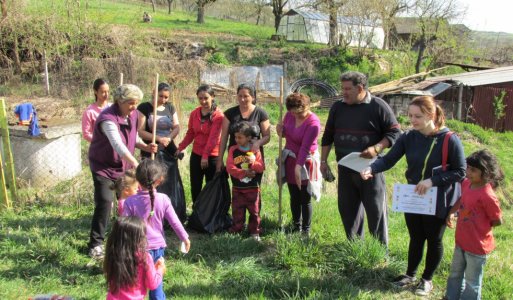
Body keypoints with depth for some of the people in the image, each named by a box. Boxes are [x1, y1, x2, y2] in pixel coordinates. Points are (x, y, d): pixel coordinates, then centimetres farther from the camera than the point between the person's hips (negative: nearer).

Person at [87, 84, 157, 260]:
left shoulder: (133, 114, -4)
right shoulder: (108, 118, -28)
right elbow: (118, 144, -43)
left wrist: (145, 147, -12)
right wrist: (136, 164, -55)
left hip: (124, 166, 7)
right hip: (103, 166, -7)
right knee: (104, 202, -15)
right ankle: (96, 245, -3)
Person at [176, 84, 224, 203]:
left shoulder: (218, 115, -12)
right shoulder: (194, 113, 5)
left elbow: (213, 137, -18)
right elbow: (190, 133, 9)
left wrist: (205, 155, -23)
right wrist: (180, 148, -2)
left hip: (212, 156, -5)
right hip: (196, 155, 5)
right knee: (195, 187, 11)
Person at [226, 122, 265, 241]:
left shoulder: (255, 150, -3)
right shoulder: (233, 150, -3)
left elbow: (261, 168, -5)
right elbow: (229, 167, -11)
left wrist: (253, 163, -24)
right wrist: (244, 173, -18)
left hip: (253, 188, -1)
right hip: (237, 188, 1)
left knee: (254, 211, 6)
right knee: (237, 211, 9)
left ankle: (254, 231, 18)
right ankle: (236, 231, 21)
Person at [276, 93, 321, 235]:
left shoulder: (313, 123, -21)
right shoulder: (289, 115, -2)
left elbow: (305, 147, -26)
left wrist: (298, 166, -31)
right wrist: (281, 131, -9)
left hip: (305, 162, -5)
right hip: (290, 160, 5)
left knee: (305, 199, 2)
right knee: (294, 197, 13)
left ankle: (306, 230, 16)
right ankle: (296, 227, 26)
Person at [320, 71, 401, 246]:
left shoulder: (378, 106, -7)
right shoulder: (337, 107, 7)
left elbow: (395, 133, -6)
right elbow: (328, 135, 15)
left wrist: (376, 148, -20)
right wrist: (323, 161, 12)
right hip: (345, 169, 5)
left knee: (376, 211, 1)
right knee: (347, 209, 11)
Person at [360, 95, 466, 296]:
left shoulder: (449, 140, -19)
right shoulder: (408, 137, -7)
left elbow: (460, 172, -14)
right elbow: (389, 160, -11)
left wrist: (432, 181, -24)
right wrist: (371, 169, -31)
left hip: (437, 203, -3)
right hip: (412, 199, 4)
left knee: (433, 240, 15)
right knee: (415, 238, 20)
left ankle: (427, 279, 35)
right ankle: (410, 275, 38)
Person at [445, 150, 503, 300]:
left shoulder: (487, 196, -28)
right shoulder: (466, 183, -6)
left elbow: (497, 221, -16)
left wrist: (480, 226, -5)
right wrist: (451, 212, 2)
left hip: (477, 247, -8)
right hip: (461, 241, 8)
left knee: (472, 282, 14)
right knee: (455, 274, 28)